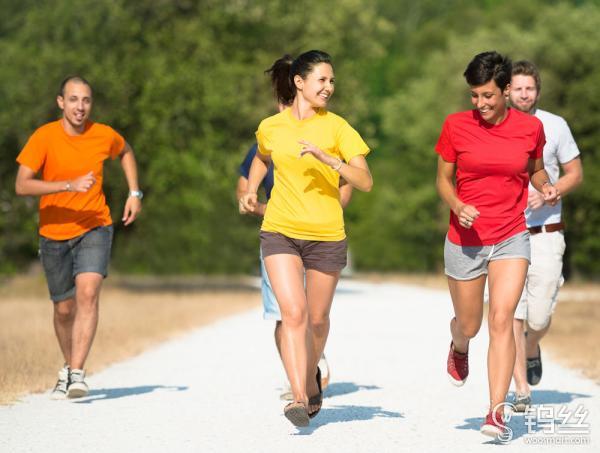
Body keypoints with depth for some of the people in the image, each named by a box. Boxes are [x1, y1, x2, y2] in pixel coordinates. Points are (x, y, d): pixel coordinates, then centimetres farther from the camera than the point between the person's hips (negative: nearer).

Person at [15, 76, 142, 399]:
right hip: (54, 234, 0)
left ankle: (77, 374, -25)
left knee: (88, 292, -23)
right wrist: (69, 185, -31)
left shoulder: (104, 135, -4)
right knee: (64, 308, 10)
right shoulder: (44, 137, -12)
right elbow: (22, 185, -21)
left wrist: (134, 193, 11)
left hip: (95, 229, 0)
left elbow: (126, 152, 21)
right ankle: (68, 366, 35)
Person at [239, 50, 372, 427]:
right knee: (294, 312, -16)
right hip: (280, 231, 0)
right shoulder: (270, 127, 3)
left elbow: (365, 182, -10)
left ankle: (311, 376, 40)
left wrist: (329, 159, -24)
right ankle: (300, 398, -18)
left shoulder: (336, 127, -4)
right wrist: (251, 190, 11)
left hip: (326, 236, 0)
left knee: (317, 318, 12)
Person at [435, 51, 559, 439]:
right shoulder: (456, 125, -5)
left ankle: (497, 411, -15)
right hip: (465, 239, 1)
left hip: (511, 238, -1)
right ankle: (459, 347, 52)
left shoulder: (531, 127, -2)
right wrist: (457, 206, -16)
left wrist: (546, 187, -6)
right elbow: (444, 179, 4)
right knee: (469, 325, 13)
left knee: (501, 319, -16)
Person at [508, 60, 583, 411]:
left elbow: (575, 174, 5)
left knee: (539, 318, -1)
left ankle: (532, 350, 35)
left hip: (545, 234, 0)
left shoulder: (555, 126, 0)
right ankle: (522, 390, 2)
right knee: (512, 316, -7)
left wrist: (547, 195, -12)